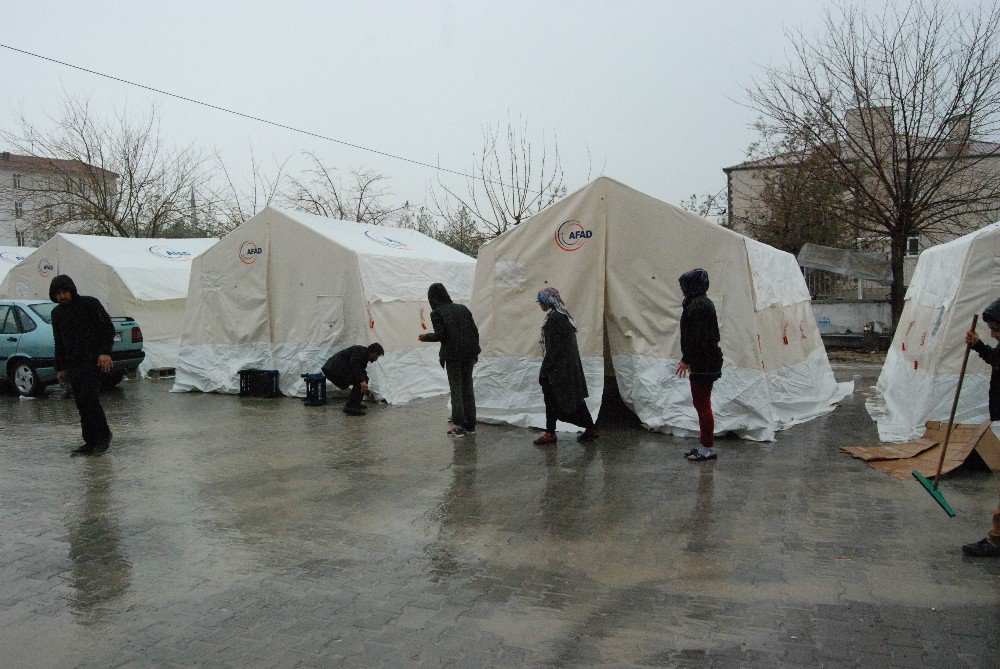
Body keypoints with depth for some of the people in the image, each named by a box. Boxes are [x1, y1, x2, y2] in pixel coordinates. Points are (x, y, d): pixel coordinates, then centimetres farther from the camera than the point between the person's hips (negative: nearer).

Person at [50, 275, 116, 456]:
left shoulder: (90, 304, -2)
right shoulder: (57, 313, 16)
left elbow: (108, 328, -5)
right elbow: (59, 343, 23)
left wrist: (105, 352, -16)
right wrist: (60, 368, 20)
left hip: (93, 361, -6)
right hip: (73, 365, 6)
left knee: (90, 398, -17)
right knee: (81, 404, 2)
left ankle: (103, 436, -5)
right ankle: (91, 442, 7)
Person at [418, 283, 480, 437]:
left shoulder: (436, 313, -6)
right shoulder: (462, 308, 9)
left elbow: (440, 334, -15)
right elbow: (474, 330, 8)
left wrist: (426, 336, 4)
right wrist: (475, 352, 16)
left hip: (452, 356, -5)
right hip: (469, 353, 5)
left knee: (456, 389, 4)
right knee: (468, 388, 12)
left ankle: (458, 425, 3)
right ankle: (470, 426, 16)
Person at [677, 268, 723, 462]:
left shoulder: (699, 305, -17)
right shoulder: (703, 303, 16)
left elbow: (698, 336, -23)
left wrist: (686, 359, -19)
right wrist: (689, 358, 22)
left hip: (704, 364, -11)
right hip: (703, 362, 11)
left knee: (702, 404, -4)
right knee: (701, 403, 15)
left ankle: (708, 447, 3)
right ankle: (705, 445, 23)